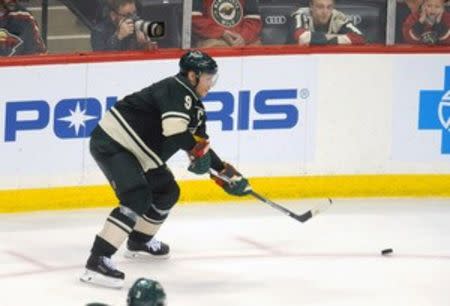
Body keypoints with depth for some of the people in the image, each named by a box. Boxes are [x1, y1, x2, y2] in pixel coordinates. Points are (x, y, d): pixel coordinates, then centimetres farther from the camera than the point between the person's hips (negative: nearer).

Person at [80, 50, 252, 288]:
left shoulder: (193, 104, 13)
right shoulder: (176, 91, -18)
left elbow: (199, 143, 21)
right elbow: (175, 130, -32)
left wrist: (223, 170, 14)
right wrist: (196, 151, -16)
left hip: (135, 152, 11)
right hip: (111, 143, -11)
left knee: (167, 191, 21)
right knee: (138, 197, -25)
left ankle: (139, 242, 41)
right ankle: (97, 261, -32)